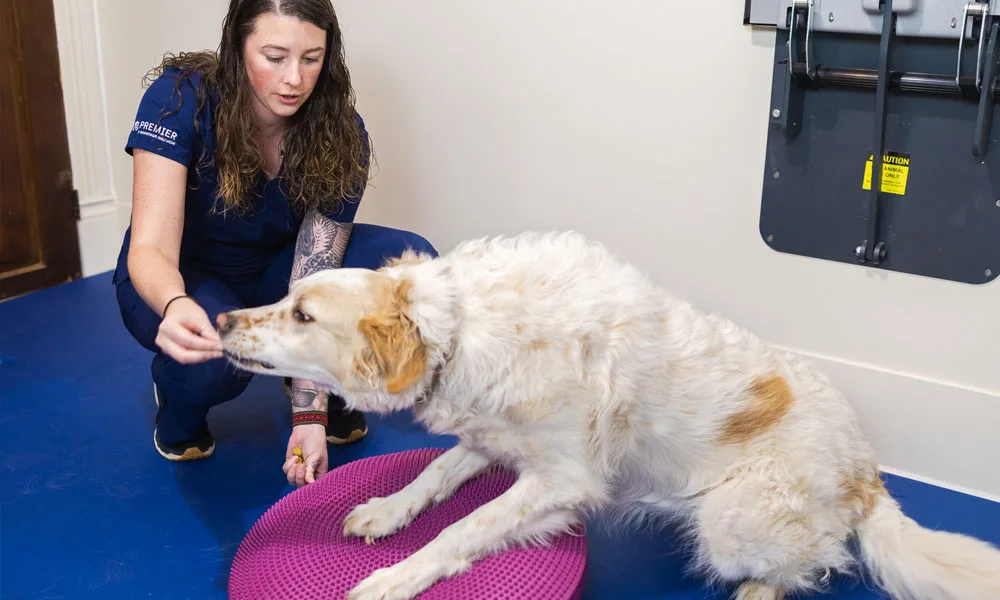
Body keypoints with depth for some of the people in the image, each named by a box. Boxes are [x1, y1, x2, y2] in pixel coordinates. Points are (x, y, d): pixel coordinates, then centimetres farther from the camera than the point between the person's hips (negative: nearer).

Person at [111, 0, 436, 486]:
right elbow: (150, 249, -33)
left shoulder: (341, 136, -21)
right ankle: (180, 409, 2)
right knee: (212, 359, -39)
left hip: (275, 270, 3)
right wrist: (175, 307, -58)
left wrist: (310, 414, -33)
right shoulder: (179, 98, -27)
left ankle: (328, 392, 4)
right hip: (179, 281, -2)